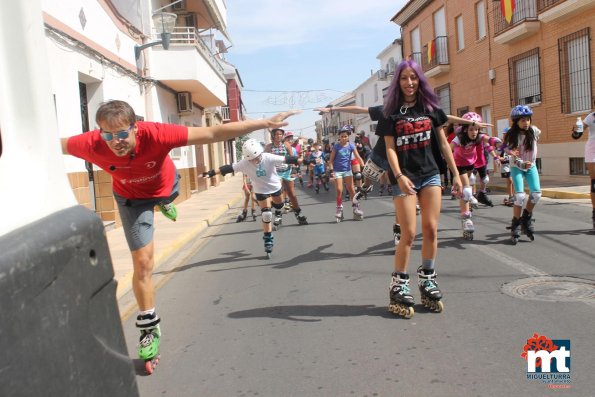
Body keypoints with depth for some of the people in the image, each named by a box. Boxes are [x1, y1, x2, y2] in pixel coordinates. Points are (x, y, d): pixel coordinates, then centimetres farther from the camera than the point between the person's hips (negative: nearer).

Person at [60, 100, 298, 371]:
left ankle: (162, 203, 79)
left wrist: (265, 123, -47)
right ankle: (149, 328, 13)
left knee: (166, 198, 38)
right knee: (143, 262, -5)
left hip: (165, 184, 1)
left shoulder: (156, 134, -43)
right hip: (132, 197, -1)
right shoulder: (93, 145, -39)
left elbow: (213, 133, -44)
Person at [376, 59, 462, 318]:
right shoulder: (392, 113, 3)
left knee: (431, 230, 1)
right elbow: (390, 148, -5)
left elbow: (443, 144, 11)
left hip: (430, 175, 3)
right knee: (409, 233, -8)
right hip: (404, 178, -3)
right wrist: (399, 176, -19)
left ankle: (427, 280, 15)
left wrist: (456, 174, 8)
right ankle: (398, 286, 3)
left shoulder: (430, 108, 10)